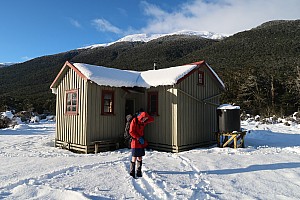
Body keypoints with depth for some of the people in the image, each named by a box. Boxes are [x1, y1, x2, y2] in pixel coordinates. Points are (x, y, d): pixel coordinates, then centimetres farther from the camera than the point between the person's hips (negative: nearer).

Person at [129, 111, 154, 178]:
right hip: (135, 142, -7)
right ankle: (132, 173, 8)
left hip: (141, 143, 7)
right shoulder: (134, 121, -10)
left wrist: (146, 116, 1)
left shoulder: (143, 122, 10)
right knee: (134, 158, -3)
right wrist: (138, 138, -18)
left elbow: (152, 119, 17)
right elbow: (131, 131, -15)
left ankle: (139, 172, 19)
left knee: (140, 158, 10)